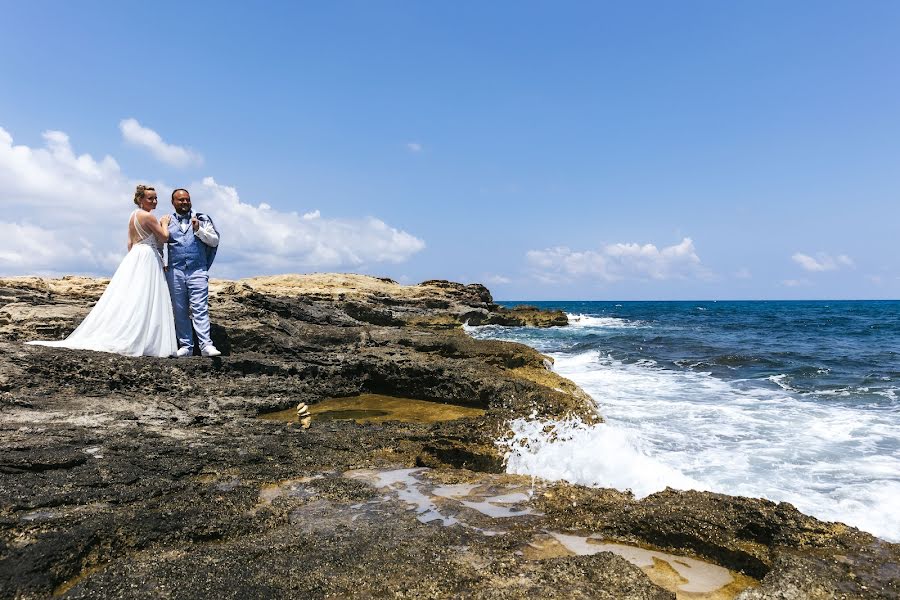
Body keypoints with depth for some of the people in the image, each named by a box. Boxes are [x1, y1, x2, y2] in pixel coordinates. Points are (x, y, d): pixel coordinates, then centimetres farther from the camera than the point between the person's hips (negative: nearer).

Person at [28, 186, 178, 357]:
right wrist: (164, 223, 8)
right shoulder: (147, 216, -11)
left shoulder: (133, 216, 16)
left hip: (133, 257, 9)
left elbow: (130, 243, 18)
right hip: (147, 258, -9)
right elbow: (164, 237, -9)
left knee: (128, 299, 8)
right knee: (142, 302, -8)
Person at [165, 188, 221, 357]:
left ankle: (206, 345, -14)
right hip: (175, 272, 2)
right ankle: (185, 346, 8)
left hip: (197, 271, -2)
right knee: (180, 311, 3)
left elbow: (215, 241, 6)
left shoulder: (202, 219, 12)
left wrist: (198, 230, -7)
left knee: (200, 309, -10)